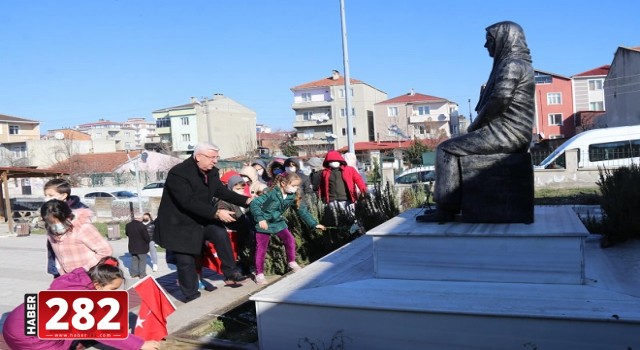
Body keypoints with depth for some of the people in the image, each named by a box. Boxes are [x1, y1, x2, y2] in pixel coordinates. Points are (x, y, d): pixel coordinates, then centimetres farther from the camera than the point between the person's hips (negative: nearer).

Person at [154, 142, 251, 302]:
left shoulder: (212, 172, -1)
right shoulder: (178, 173, -26)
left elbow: (222, 191, 4)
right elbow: (189, 202, -33)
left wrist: (246, 200, -8)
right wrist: (216, 213, -37)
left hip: (200, 220, 6)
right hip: (179, 224, -6)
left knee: (220, 232, -19)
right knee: (186, 261, -1)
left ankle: (230, 273, -9)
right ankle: (191, 296, 16)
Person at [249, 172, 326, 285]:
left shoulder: (293, 196, -9)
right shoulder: (272, 193, -27)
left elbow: (302, 210, 1)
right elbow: (254, 204, -30)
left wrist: (314, 223, 2)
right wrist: (260, 218, -41)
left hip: (278, 222, 5)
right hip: (264, 223, -5)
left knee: (290, 240, 2)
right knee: (261, 248, 0)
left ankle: (292, 263, 26)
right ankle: (259, 274, 12)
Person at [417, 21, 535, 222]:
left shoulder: (511, 65, -12)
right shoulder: (518, 64, 21)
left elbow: (498, 101, -21)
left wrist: (474, 126, -7)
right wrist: (476, 127, 12)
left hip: (504, 134, -10)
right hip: (511, 133, 10)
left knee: (447, 149, -11)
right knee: (457, 146, 19)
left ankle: (445, 209, -11)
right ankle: (450, 205, 17)